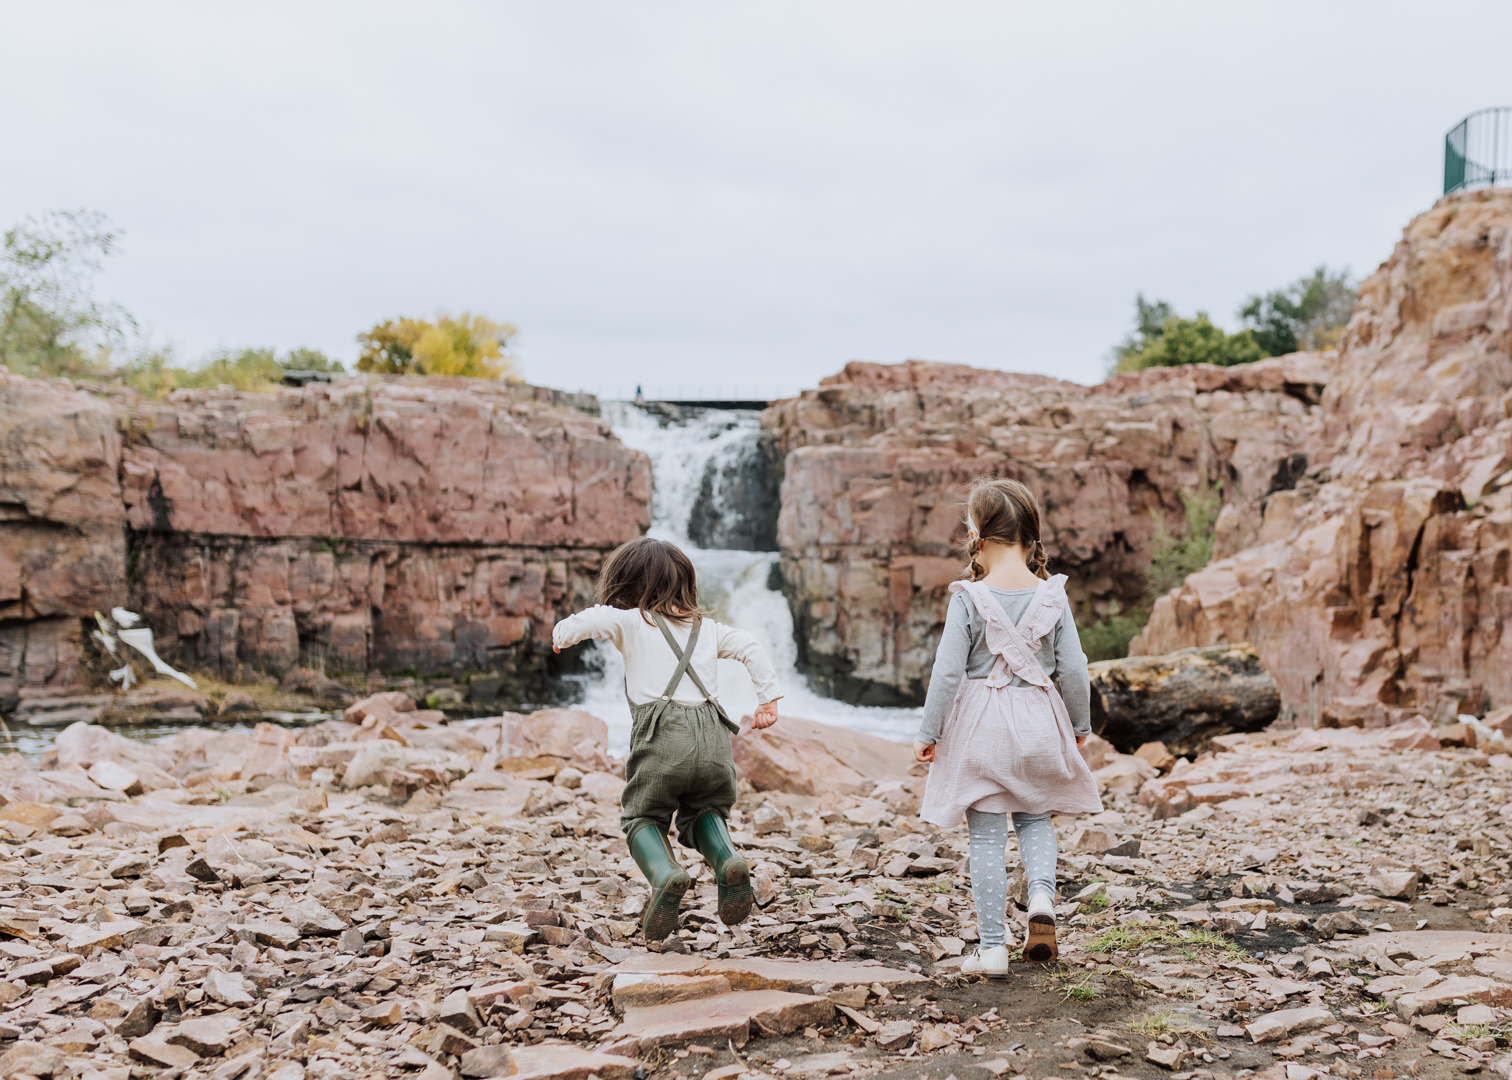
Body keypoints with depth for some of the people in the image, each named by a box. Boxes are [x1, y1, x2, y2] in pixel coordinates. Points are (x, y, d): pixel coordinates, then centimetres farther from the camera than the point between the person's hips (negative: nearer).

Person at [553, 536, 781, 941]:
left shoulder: (630, 620, 13)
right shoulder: (707, 627, 25)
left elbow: (592, 619, 0)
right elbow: (751, 648, 17)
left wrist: (561, 635, 20)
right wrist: (768, 699, 18)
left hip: (662, 733, -3)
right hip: (713, 737, 4)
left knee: (642, 816, 15)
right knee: (703, 812, 24)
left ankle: (664, 874, -16)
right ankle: (728, 861, -8)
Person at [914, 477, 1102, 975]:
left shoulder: (968, 598, -12)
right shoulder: (1051, 595, -4)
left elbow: (948, 671, -12)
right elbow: (1073, 668, -2)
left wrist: (929, 732, -2)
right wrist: (1080, 725, 14)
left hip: (980, 726, -2)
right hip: (1038, 724, 3)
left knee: (986, 837, 5)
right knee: (1035, 819, 23)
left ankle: (993, 948, 8)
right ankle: (1042, 897, -3)